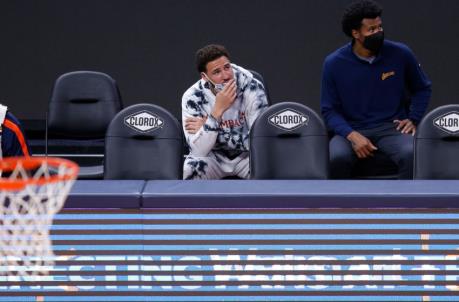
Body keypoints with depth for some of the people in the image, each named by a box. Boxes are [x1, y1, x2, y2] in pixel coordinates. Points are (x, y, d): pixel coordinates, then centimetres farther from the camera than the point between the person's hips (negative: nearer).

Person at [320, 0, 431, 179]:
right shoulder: (334, 63, -1)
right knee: (337, 158, -34)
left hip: (392, 128, 0)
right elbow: (329, 110, 2)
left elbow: (422, 88, 19)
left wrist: (413, 119, 4)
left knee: (411, 155, -33)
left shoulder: (400, 54, 1)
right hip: (352, 131, 0)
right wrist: (352, 136, -15)